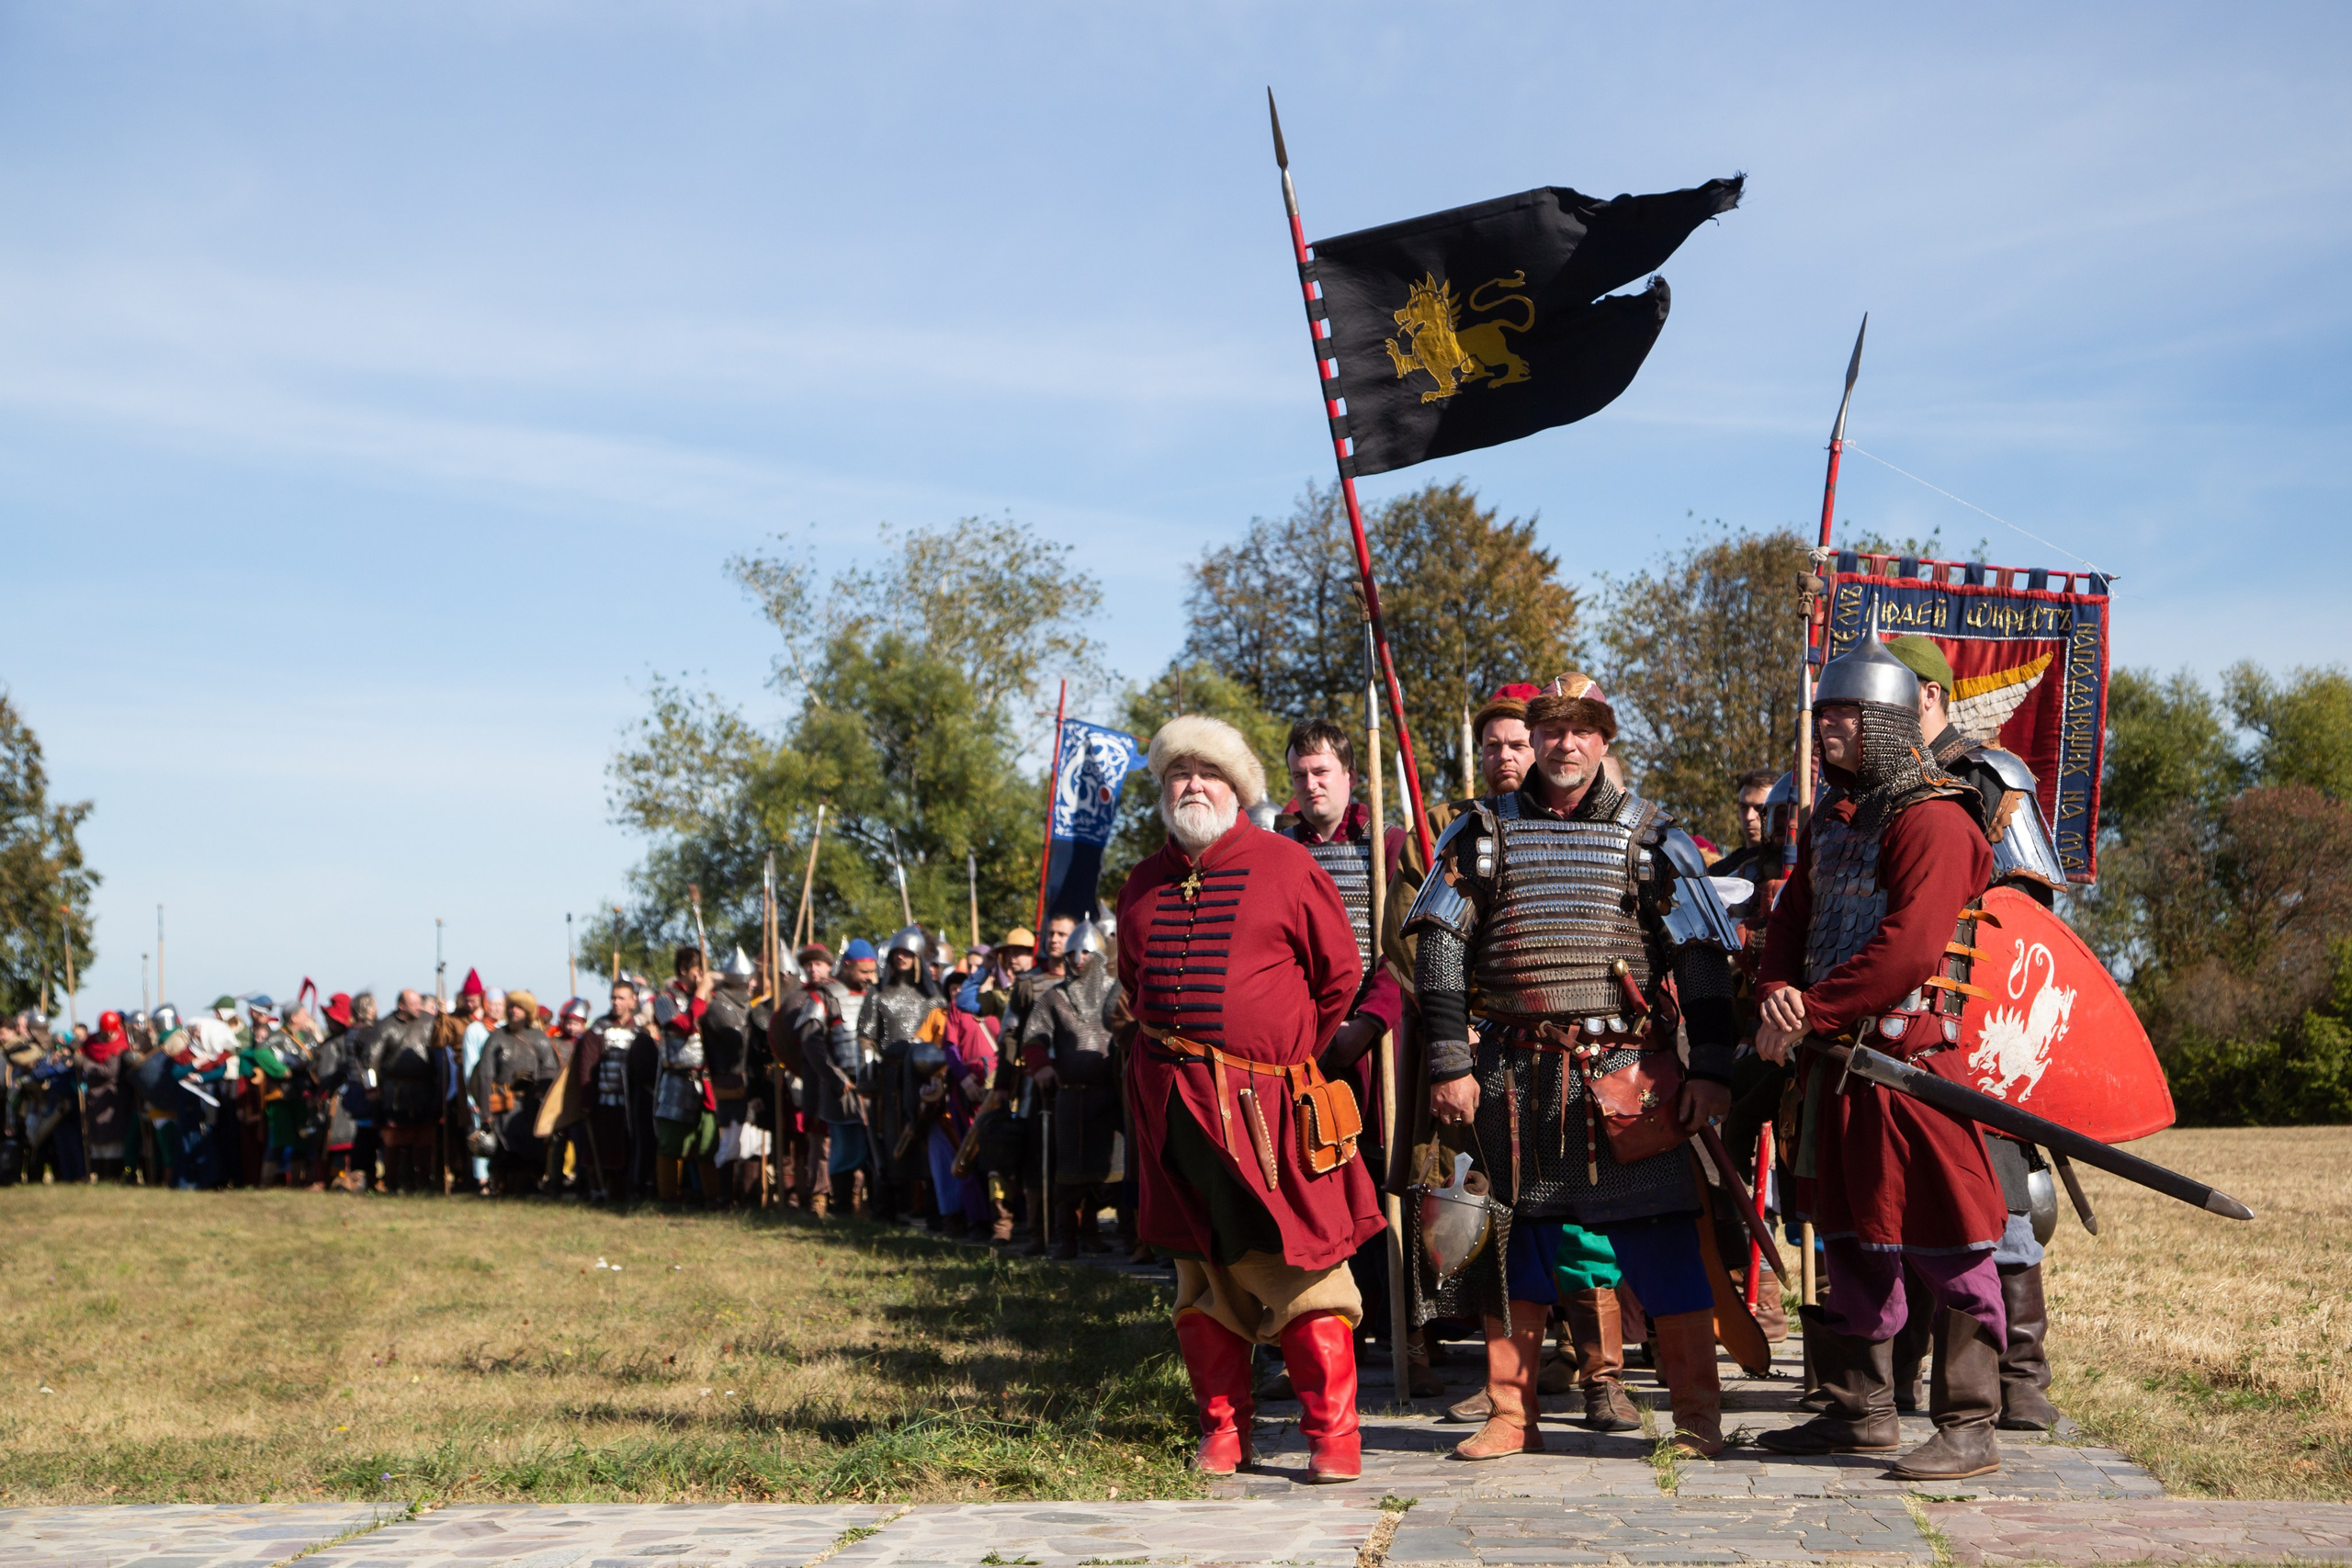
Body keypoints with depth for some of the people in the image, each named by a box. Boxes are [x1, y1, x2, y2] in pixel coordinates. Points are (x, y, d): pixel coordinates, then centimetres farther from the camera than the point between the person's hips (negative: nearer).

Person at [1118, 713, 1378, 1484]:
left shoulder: (1285, 866, 0)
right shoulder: (1144, 883, 12)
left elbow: (1341, 974, 4)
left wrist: (1294, 1057, 8)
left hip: (1267, 1101, -4)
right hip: (1173, 1103, 4)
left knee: (1300, 1266, -5)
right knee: (1201, 1268, 9)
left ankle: (1332, 1435, 2)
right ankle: (1221, 1430, 17)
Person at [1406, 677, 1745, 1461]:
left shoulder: (1651, 836, 6)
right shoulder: (1485, 831, 8)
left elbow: (1703, 958, 3)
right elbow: (1441, 949, 4)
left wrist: (1710, 1069, -5)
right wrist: (1450, 1063, -4)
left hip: (1628, 1073, -2)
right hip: (1515, 1074, 2)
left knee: (1662, 1241, -3)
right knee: (1514, 1240, 8)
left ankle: (1698, 1415, 6)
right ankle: (1512, 1415, 18)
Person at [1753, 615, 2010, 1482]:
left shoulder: (1933, 819, -12)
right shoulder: (1828, 820, 17)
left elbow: (1907, 950, -21)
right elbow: (1792, 919, 16)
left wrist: (1811, 1015, -17)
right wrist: (1781, 994, -5)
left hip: (1913, 1056, -9)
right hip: (1838, 1061, 9)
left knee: (1947, 1246, -4)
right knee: (1853, 1236, 15)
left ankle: (1969, 1427, 2)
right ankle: (1860, 1411, 26)